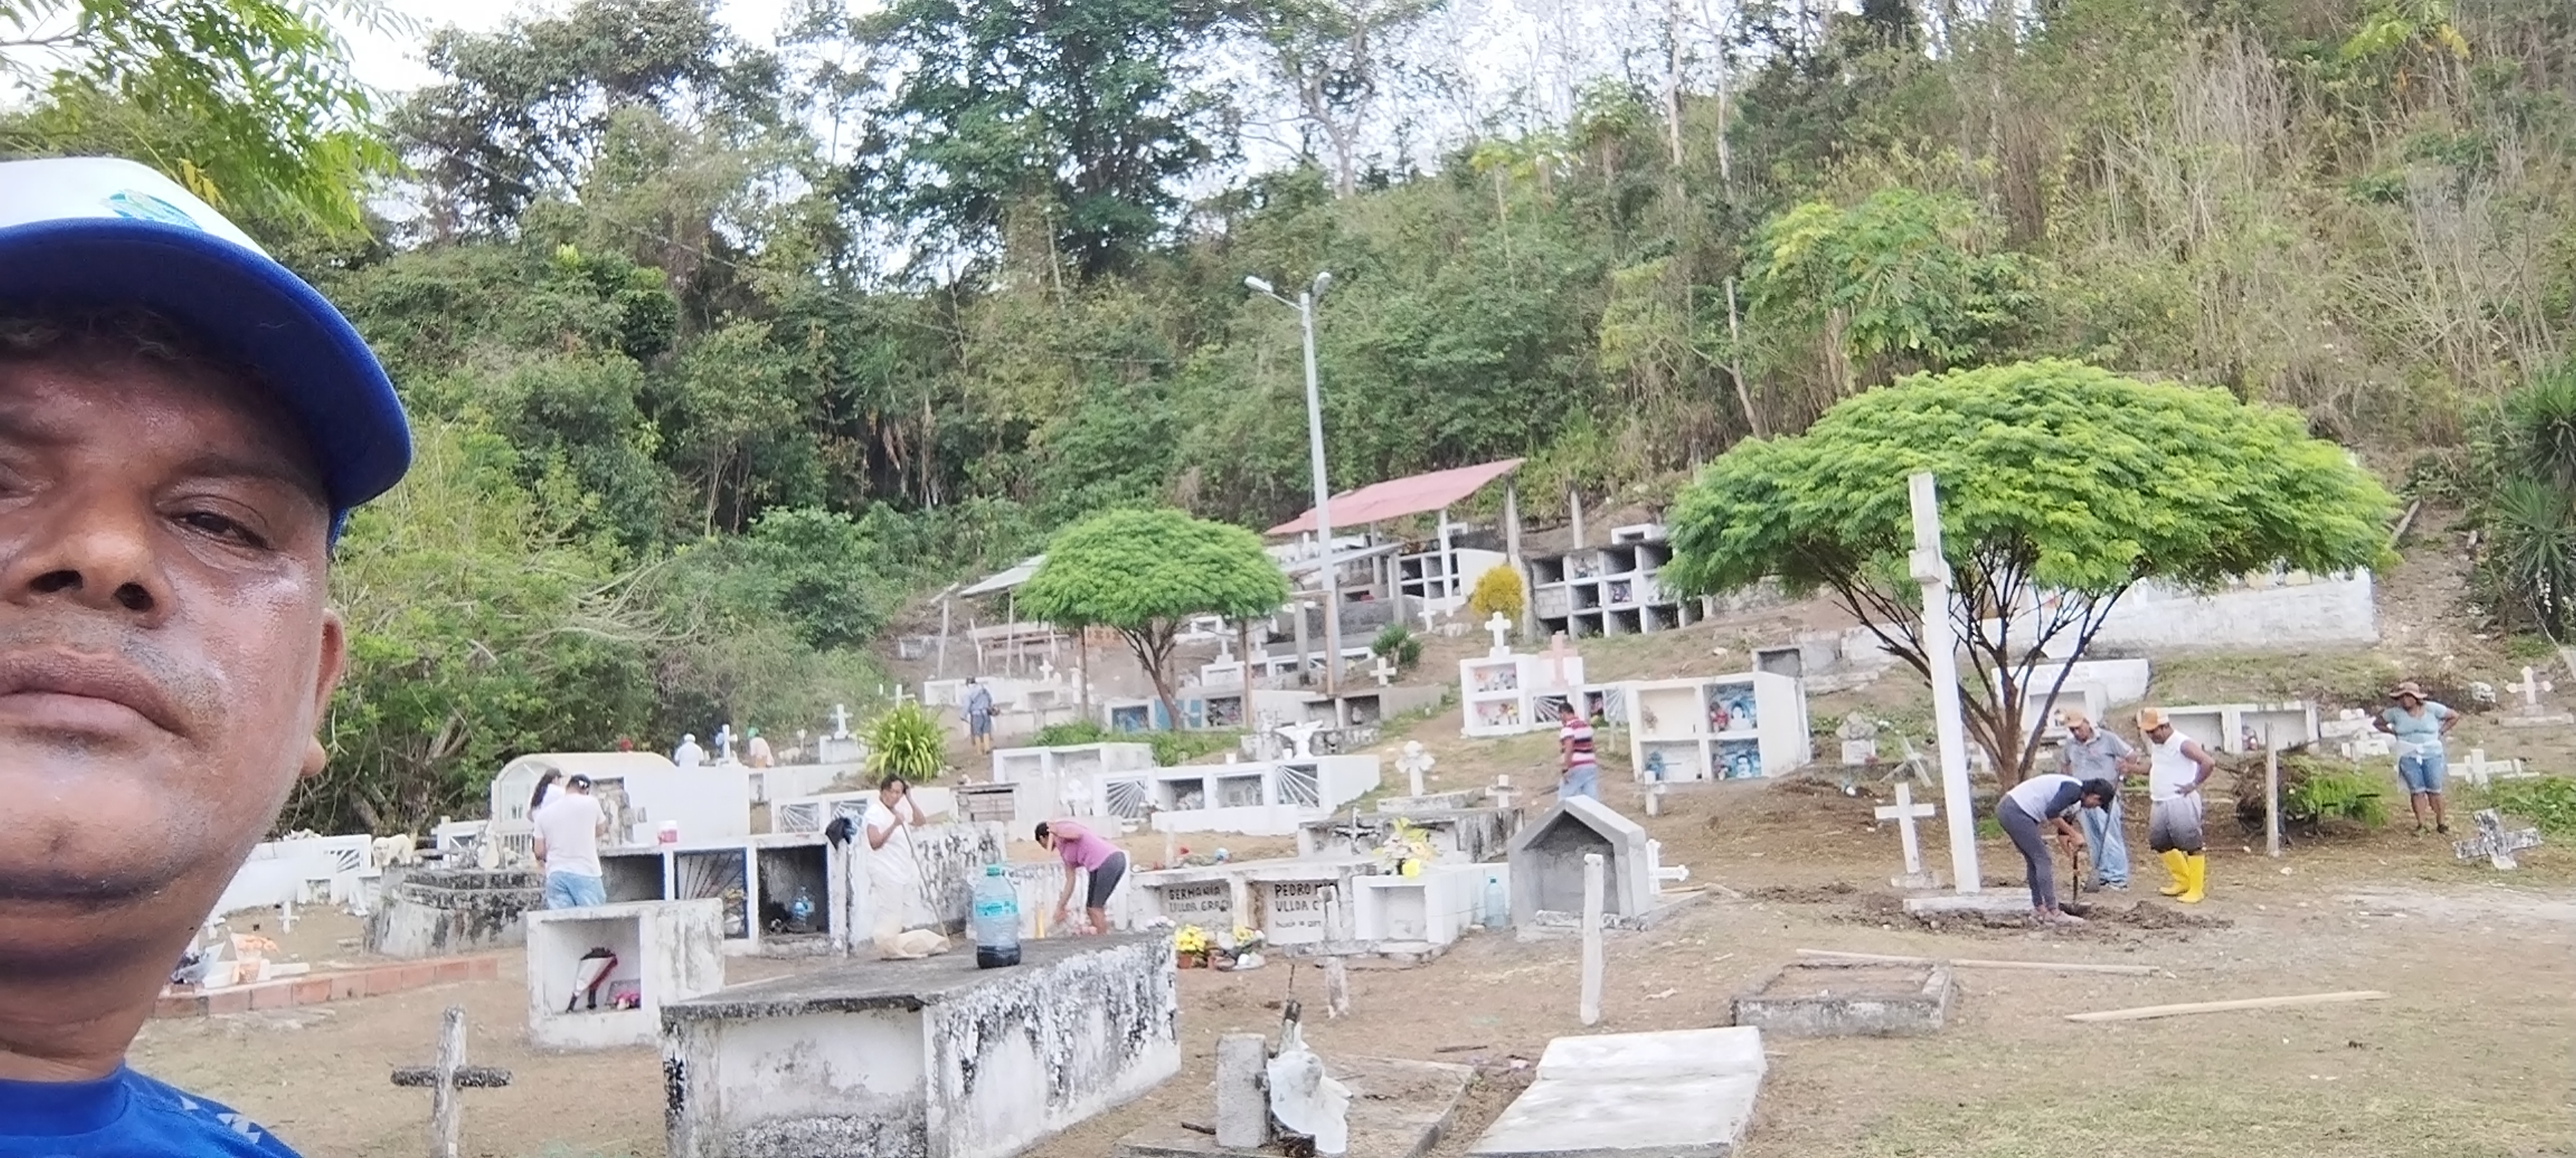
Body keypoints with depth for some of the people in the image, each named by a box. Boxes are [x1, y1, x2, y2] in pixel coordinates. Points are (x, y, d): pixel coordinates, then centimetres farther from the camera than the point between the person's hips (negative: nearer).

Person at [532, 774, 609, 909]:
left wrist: (542, 860, 29)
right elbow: (601, 830, 15)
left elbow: (539, 852, 8)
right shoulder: (591, 803, -1)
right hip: (585, 874, -3)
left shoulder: (544, 813, 8)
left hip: (556, 875, 3)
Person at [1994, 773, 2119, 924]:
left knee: (2034, 861, 17)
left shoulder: (2073, 793, 20)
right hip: (2016, 812, -10)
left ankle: (2039, 909, 24)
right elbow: (2051, 813, -23)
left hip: (2007, 810, 10)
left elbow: (2062, 831, 28)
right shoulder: (2074, 789, -10)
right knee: (2043, 861, -4)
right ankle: (2053, 913, -2)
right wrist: (2074, 835, -11)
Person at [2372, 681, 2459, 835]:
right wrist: (2394, 733, 1)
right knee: (2416, 790, -1)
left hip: (2432, 754, 0)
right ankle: (2420, 824, 5)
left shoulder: (2432, 708, -2)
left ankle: (2441, 822, 15)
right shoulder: (2395, 712, -1)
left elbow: (2455, 716, 9)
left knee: (2434, 789, 3)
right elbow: (2377, 722, 11)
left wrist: (2441, 732, 3)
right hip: (2408, 756, 0)